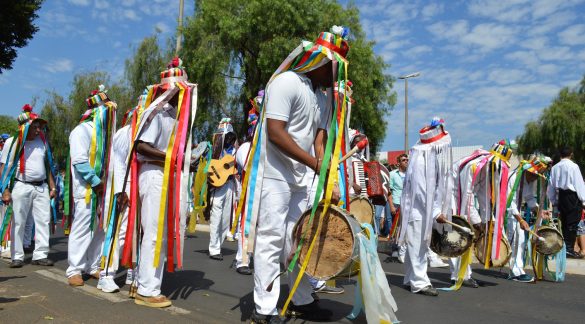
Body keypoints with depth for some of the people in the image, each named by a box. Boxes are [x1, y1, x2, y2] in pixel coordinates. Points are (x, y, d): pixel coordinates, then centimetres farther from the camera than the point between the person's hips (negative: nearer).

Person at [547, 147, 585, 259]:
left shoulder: (554, 167, 8)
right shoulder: (573, 166, -7)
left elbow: (551, 185, 11)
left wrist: (554, 201, 19)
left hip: (560, 196, 5)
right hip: (572, 196, -5)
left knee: (564, 223, 12)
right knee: (573, 223, -2)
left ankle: (564, 247, 15)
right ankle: (569, 248, -5)